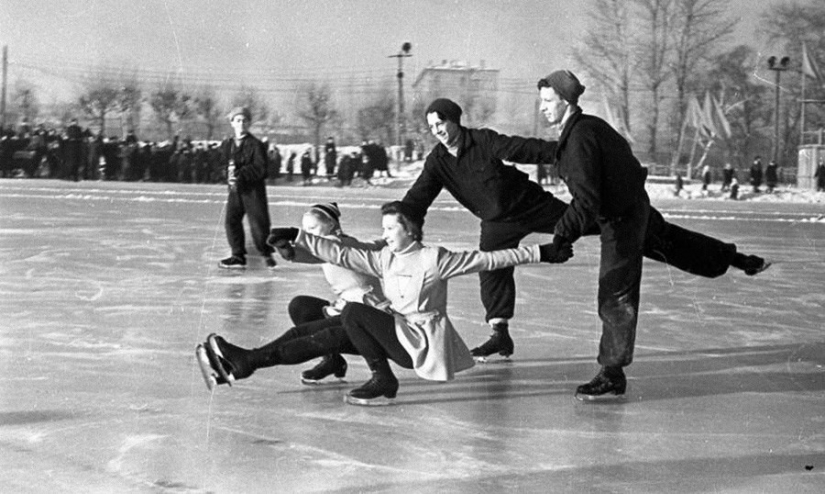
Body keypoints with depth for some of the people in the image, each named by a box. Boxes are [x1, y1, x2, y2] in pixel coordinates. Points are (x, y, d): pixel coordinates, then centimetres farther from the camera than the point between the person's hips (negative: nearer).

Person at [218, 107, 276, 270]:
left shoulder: (256, 145, -7)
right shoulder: (227, 145, 9)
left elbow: (260, 169, -14)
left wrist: (240, 174, -23)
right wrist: (228, 176, -10)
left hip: (253, 189, -5)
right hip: (235, 189, 5)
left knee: (258, 222, -3)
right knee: (231, 220, -3)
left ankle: (266, 254, 15)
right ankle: (238, 256, 7)